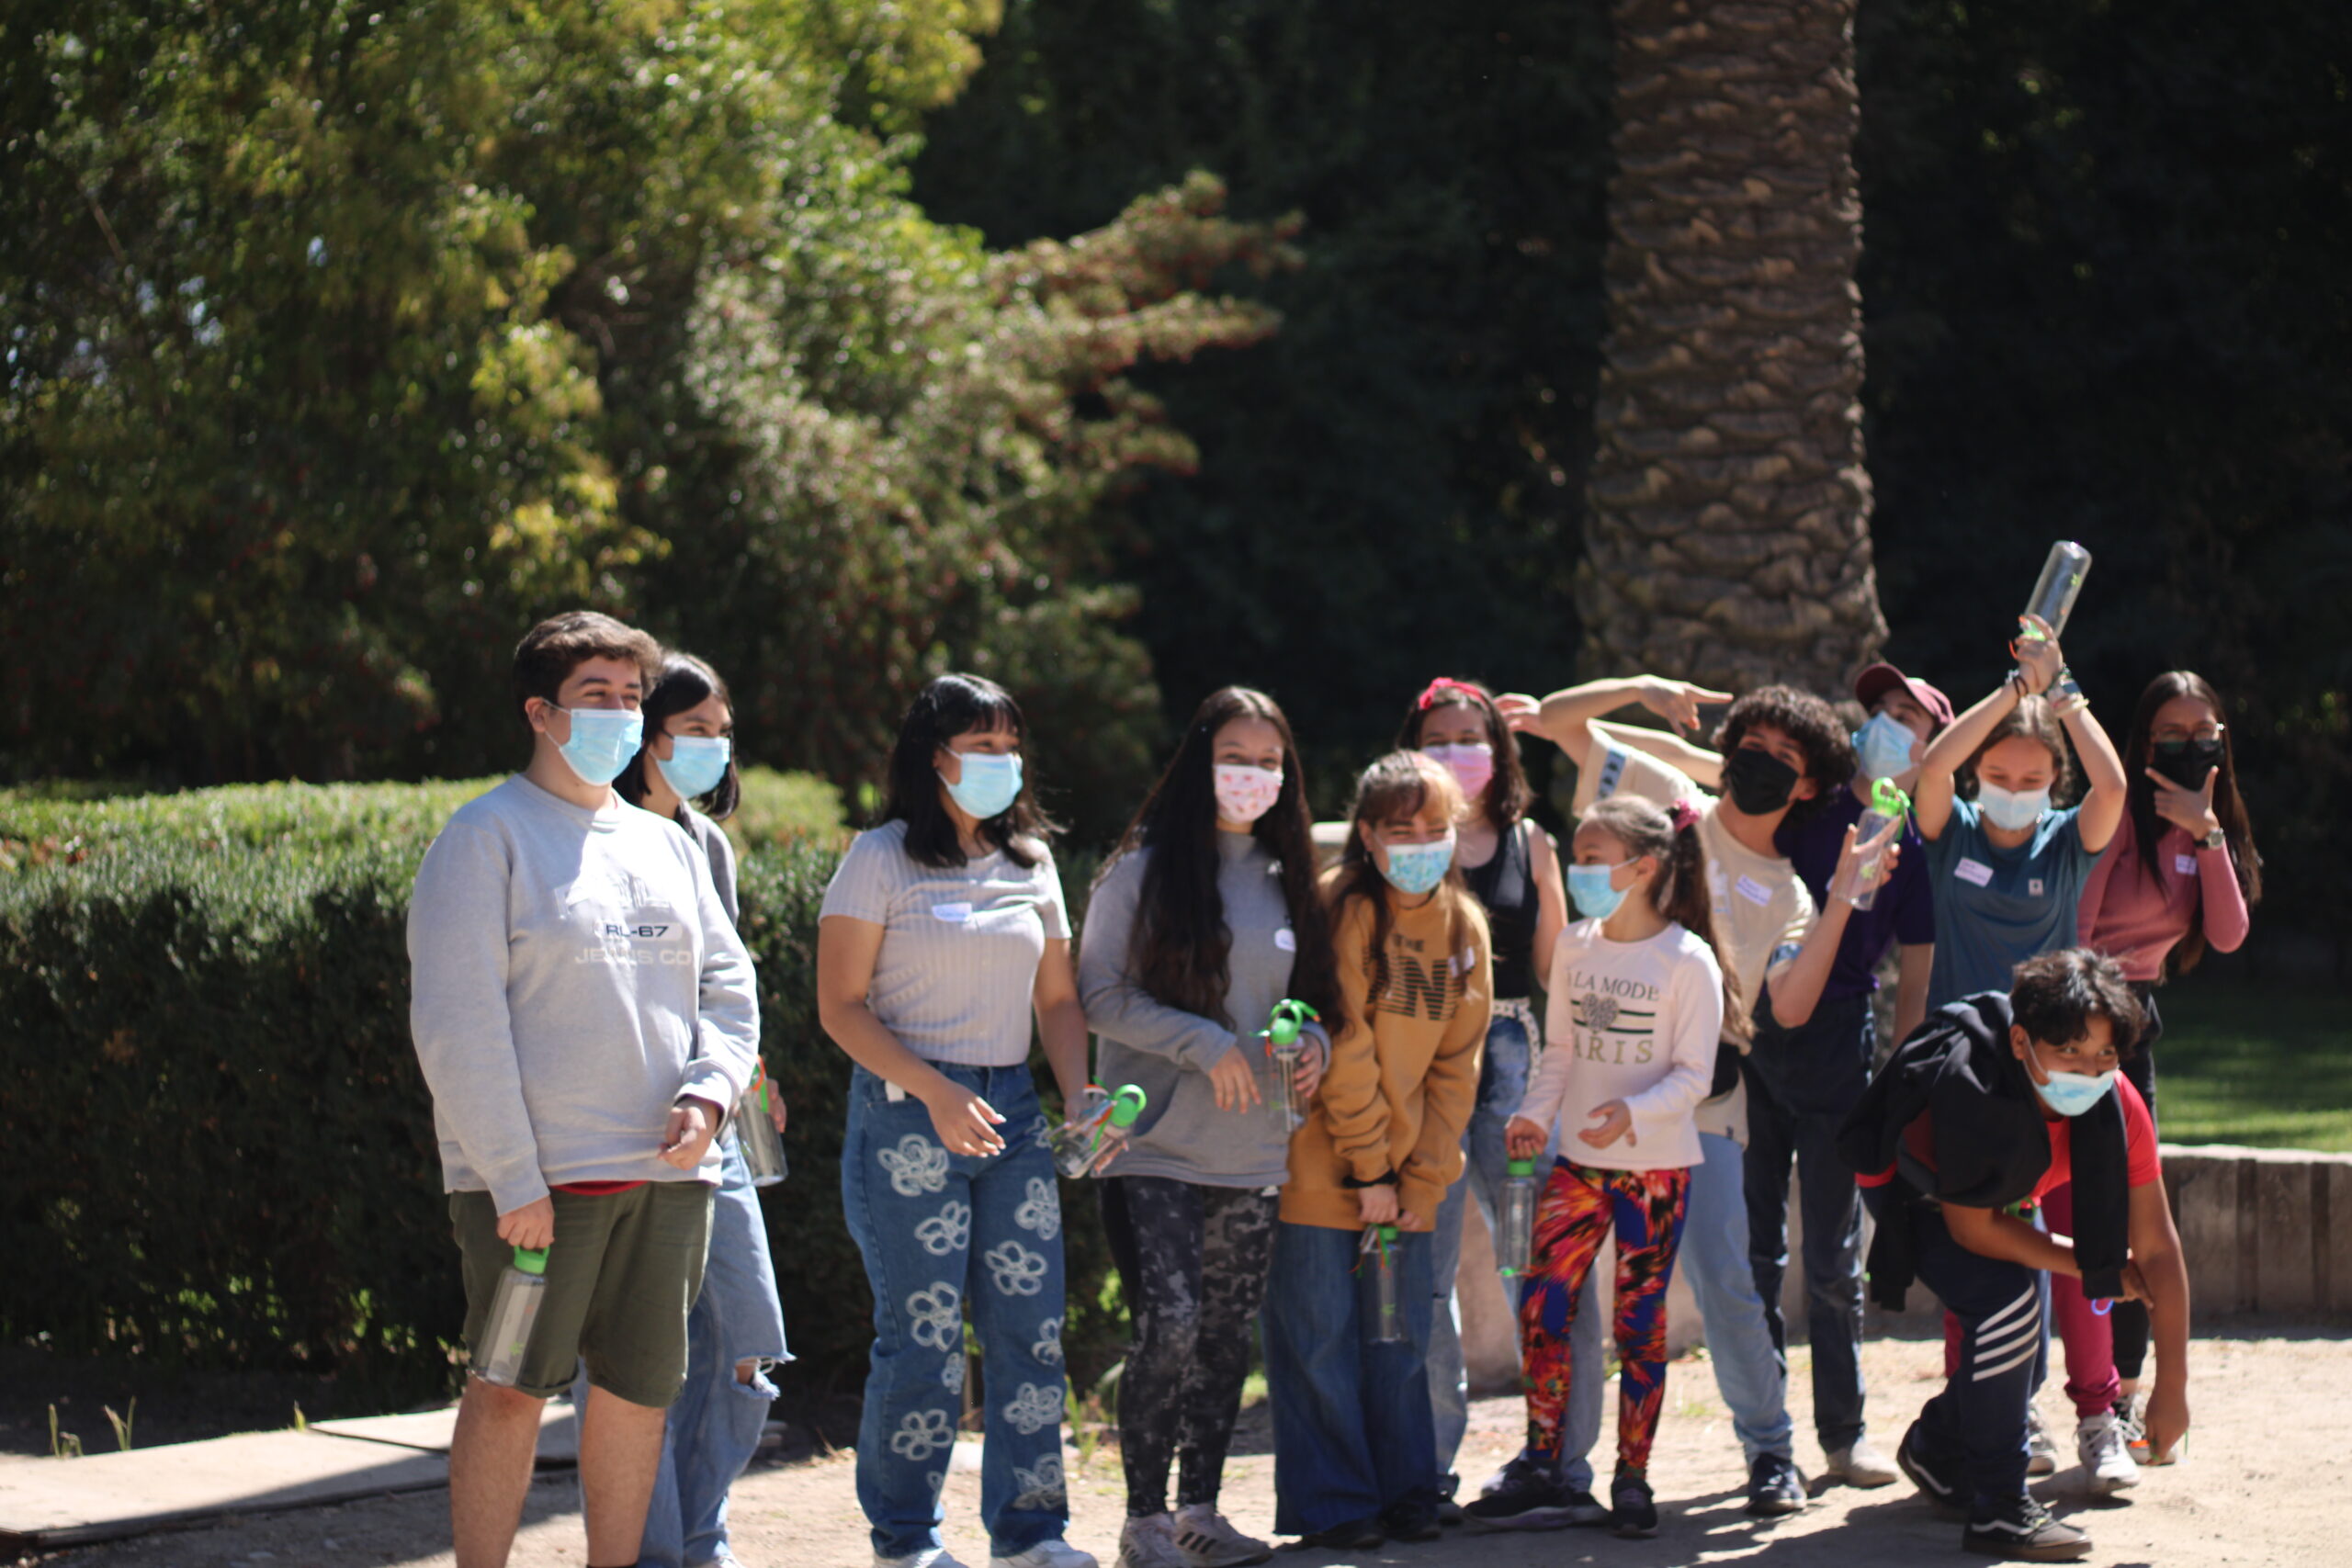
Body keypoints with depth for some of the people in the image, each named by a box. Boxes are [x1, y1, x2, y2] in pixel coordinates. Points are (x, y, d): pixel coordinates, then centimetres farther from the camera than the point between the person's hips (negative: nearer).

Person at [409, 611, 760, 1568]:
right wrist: (511, 1177, -15)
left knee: (641, 1389, 9)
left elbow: (729, 984, 17)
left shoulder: (667, 846, 16)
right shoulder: (487, 835, -3)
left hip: (666, 1170, 6)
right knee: (511, 1389, -3)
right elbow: (456, 1022, -9)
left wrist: (709, 1093, -4)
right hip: (533, 1176, -6)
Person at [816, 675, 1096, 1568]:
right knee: (923, 1333, -3)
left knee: (1032, 1326, 1)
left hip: (1012, 1110, 5)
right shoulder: (880, 859, -2)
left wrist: (1079, 1097, -1)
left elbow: (1058, 999, 17)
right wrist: (937, 1093, -15)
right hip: (908, 1114, -5)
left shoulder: (1029, 862, 13)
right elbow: (841, 1006, -6)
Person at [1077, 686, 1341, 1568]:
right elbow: (1099, 992, -6)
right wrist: (1204, 1044, -13)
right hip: (1157, 1146, -5)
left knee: (1228, 1333, 9)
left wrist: (1313, 1041, 0)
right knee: (1170, 1324, -13)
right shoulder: (1145, 867, -3)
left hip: (1254, 1152, 5)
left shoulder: (1285, 878, 13)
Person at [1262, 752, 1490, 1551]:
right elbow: (1343, 1051, -13)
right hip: (1323, 1168, -5)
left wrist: (1423, 1179, -1)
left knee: (1402, 1337, 8)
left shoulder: (1464, 927, 7)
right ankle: (1333, 1505, 5)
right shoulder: (1342, 911, -11)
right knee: (1321, 1336, -3)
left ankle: (1405, 1492, 17)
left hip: (1406, 1178, 5)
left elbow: (1456, 1065, 7)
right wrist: (1370, 1172, -12)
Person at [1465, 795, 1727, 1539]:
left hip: (1657, 1165, -4)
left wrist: (1634, 1112, -27)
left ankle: (1632, 1481, 13)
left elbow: (1694, 1073, -11)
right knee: (1541, 1308, -2)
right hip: (1579, 1159, 4)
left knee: (1640, 1322, 3)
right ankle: (1544, 1473, 6)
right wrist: (1537, 1113, -5)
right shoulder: (1575, 947, 5)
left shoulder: (1687, 959, -11)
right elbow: (1561, 1050, 11)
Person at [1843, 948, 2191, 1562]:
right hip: (1909, 1187, -6)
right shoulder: (1968, 1089, -43)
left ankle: (1936, 1450, 37)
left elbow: (2158, 1248, -21)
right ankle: (1999, 1510, -13)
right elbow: (1972, 1228, -31)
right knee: (2007, 1299, -25)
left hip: (2001, 1188, 6)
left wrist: (2172, 1387, -20)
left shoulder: (2118, 1108, -27)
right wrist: (2096, 1269, -24)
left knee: (2024, 1342, 5)